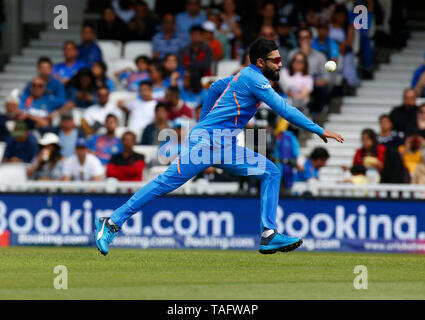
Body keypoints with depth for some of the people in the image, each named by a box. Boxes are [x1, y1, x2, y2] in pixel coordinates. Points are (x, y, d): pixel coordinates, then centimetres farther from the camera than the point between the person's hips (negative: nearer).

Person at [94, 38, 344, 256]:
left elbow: (216, 87, 32)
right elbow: (285, 110, -17)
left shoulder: (246, 76, 18)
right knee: (166, 183, -13)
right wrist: (320, 131, -14)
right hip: (207, 141, -10)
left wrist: (203, 121, 35)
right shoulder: (254, 79, -11)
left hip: (226, 148, 10)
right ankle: (112, 224, -10)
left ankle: (269, 235, -7)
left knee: (271, 173, 1)